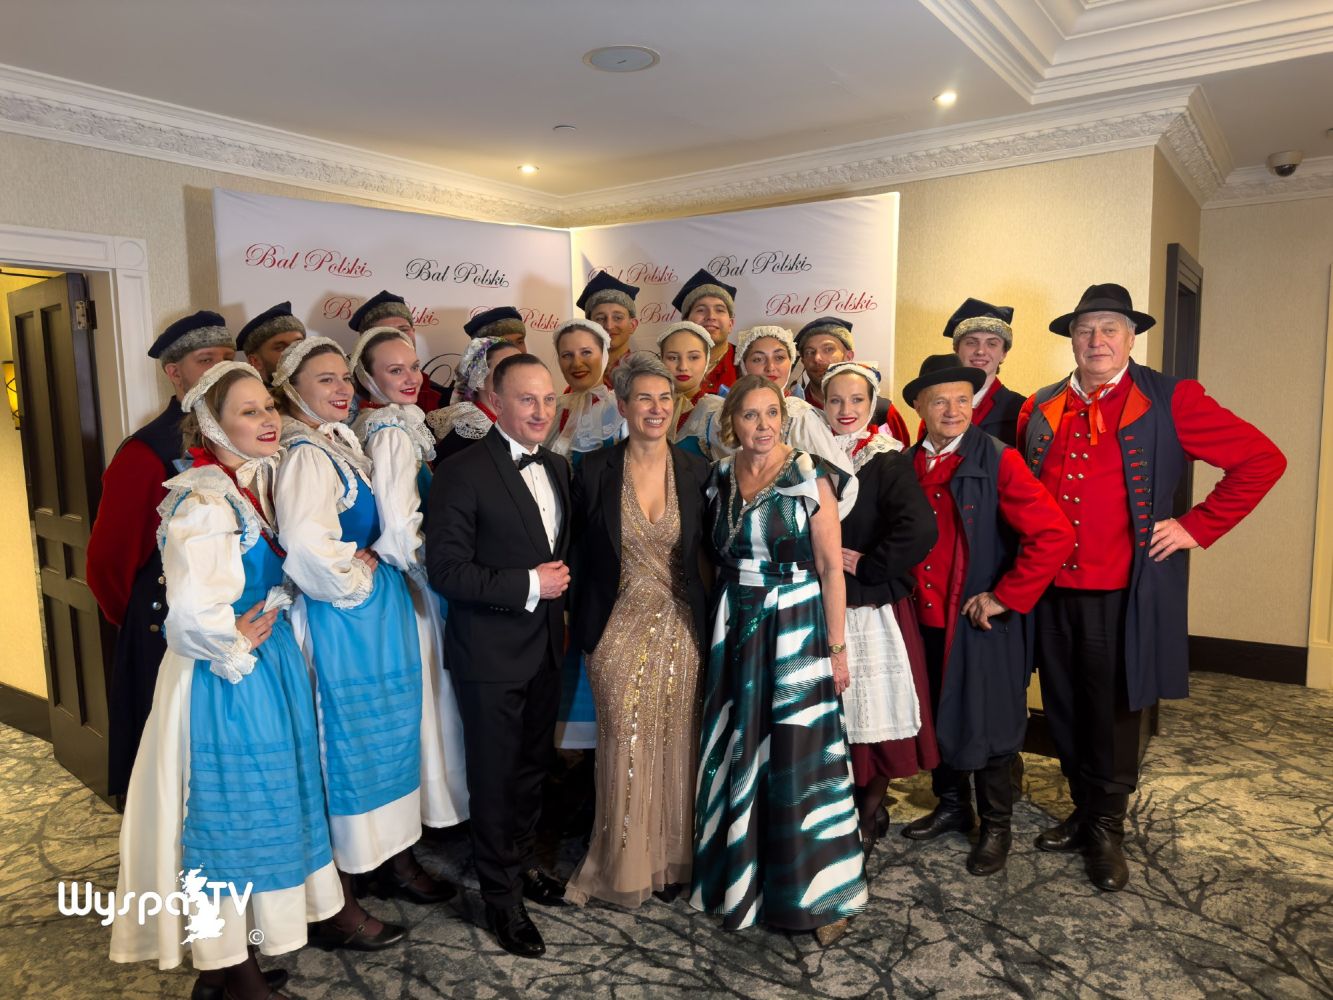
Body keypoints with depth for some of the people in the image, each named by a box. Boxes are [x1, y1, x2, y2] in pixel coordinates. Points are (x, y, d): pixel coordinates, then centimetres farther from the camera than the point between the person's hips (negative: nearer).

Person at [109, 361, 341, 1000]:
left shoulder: (264, 481, 5)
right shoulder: (204, 501, -21)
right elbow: (193, 613, -29)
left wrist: (271, 620, 4)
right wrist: (236, 647, -13)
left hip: (270, 662, 8)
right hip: (224, 681, -8)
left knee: (266, 801, 18)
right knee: (228, 806, 7)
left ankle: (254, 936, 37)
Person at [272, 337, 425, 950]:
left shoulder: (345, 442, 10)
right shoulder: (305, 456, -18)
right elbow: (306, 546, -34)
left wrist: (371, 563, 6)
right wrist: (354, 582, -18)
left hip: (381, 610, 9)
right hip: (344, 621, -9)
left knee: (391, 732, 20)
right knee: (346, 745, 3)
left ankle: (396, 854, 40)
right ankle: (338, 909, 21)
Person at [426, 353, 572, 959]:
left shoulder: (556, 468, 7)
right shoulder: (463, 472, -16)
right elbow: (445, 569, -21)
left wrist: (560, 593, 7)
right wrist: (528, 585, -22)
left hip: (544, 647, 7)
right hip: (490, 654, -7)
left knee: (534, 766, 21)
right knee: (495, 777, 8)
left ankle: (523, 862, 42)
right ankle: (502, 895, 26)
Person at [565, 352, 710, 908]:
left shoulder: (695, 470, 0)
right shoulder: (595, 471, -5)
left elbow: (707, 550, 6)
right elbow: (579, 555, 2)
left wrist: (708, 621, 1)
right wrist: (581, 627, 1)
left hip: (681, 628, 2)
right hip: (620, 629, -1)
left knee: (676, 745, 10)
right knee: (625, 746, 5)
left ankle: (672, 858, 30)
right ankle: (625, 864, 25)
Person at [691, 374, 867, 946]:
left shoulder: (811, 477, -9)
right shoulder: (719, 479, 5)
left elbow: (831, 567, -8)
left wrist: (836, 646, -10)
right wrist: (722, 622, 8)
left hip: (797, 627, -4)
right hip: (736, 629, 5)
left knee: (799, 760, 1)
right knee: (740, 755, 13)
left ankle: (814, 891, 18)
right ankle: (742, 874, 32)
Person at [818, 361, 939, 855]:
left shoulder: (888, 461, -7)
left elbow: (920, 527, -21)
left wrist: (868, 566, -14)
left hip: (874, 609, -4)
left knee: (875, 710, 3)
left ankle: (871, 812, 24)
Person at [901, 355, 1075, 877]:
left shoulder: (999, 461, -13)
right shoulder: (907, 464, 4)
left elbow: (1054, 535, -19)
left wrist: (1005, 597, -17)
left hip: (980, 622, -5)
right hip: (926, 619, 5)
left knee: (985, 722, 7)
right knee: (937, 718, 17)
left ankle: (996, 826, 28)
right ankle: (952, 806, 39)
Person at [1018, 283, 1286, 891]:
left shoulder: (1169, 402, -4)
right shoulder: (1038, 409, 8)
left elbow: (1262, 459, -3)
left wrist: (1197, 527, -6)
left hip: (1122, 594, -4)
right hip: (1051, 591, 4)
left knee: (1113, 715, 7)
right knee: (1065, 713, 14)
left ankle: (1106, 831, 25)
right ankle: (1084, 813, 33)